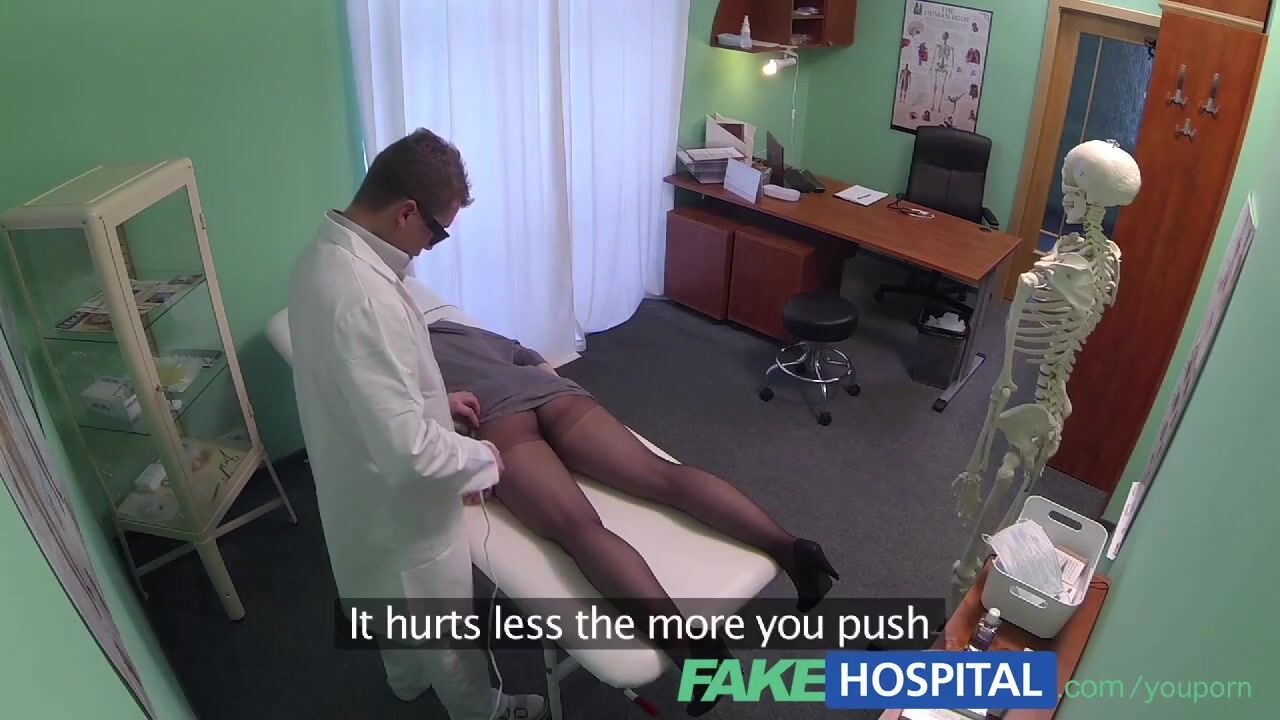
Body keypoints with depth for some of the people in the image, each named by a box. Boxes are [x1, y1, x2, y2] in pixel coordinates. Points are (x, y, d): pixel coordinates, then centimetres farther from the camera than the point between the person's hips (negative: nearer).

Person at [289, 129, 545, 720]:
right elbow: (406, 448, -36)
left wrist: (434, 398, 12)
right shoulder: (363, 297, -37)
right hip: (397, 500, -9)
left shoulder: (327, 253, -5)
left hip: (367, 484, 9)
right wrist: (486, 458, -19)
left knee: (398, 601, 33)